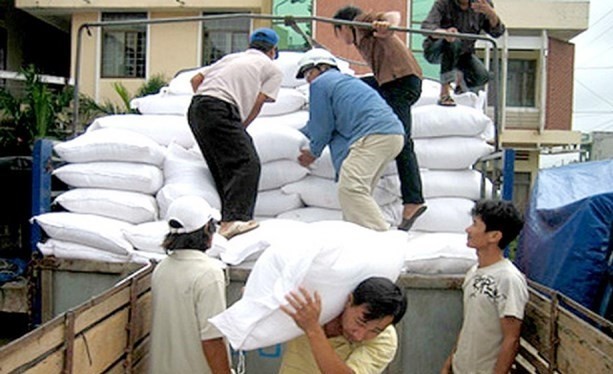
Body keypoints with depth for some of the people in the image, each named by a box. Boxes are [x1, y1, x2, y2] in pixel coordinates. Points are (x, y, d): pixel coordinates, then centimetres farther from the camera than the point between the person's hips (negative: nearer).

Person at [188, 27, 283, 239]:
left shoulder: (232, 57, 32)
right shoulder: (273, 69, 18)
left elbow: (195, 79, 26)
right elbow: (257, 104, 7)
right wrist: (239, 130, 17)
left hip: (195, 109, 8)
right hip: (220, 109, -8)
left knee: (224, 166, 13)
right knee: (247, 164, -13)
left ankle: (227, 218, 13)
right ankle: (233, 220, -27)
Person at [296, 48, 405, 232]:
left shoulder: (320, 83, 4)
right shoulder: (345, 80, 33)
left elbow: (322, 127, 3)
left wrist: (313, 152, 21)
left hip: (373, 136, -10)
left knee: (350, 187, -18)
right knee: (359, 189, 13)